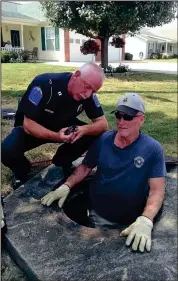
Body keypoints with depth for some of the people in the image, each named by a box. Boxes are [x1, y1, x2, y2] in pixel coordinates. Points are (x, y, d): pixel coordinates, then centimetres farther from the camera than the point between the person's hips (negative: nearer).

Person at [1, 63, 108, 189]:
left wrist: (84, 129, -40)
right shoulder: (44, 83, -32)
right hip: (34, 128, -3)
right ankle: (22, 173, 4)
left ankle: (62, 162, 4)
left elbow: (103, 124, -17)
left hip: (62, 127, 4)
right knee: (7, 150, -31)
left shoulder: (88, 94, -19)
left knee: (93, 135, -21)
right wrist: (55, 136, -45)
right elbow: (28, 124, -29)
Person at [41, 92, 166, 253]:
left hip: (131, 223, -1)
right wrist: (66, 186, -12)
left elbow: (157, 190, -18)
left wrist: (145, 220, -33)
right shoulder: (103, 140, -6)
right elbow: (85, 167, 3)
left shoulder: (153, 149, -14)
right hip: (99, 216, 2)